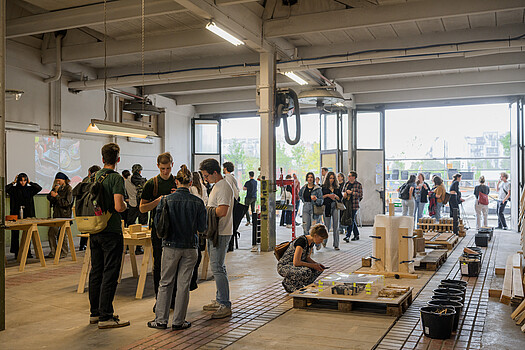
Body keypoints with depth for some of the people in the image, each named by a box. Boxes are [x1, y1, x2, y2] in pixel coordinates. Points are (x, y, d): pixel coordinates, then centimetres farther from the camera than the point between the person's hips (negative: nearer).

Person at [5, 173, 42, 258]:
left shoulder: (29, 189, 8)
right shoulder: (14, 189, 2)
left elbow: (39, 188, -4)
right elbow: (4, 189, -14)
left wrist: (30, 182, -1)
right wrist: (13, 182, -7)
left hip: (27, 214, 2)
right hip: (16, 214, -2)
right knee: (15, 233, -1)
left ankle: (28, 252, 12)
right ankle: (16, 253, 8)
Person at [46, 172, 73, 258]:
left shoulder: (68, 189, -7)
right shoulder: (56, 187, 12)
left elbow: (67, 203, -15)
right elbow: (49, 198, 7)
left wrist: (57, 196, -17)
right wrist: (54, 191, -8)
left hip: (65, 214, -6)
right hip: (56, 214, 6)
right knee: (51, 233, 2)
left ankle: (64, 253, 9)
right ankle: (53, 252, 11)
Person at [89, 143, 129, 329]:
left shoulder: (95, 177, 9)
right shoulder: (116, 178, -13)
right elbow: (118, 207, -22)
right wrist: (125, 205, -1)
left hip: (94, 231, 8)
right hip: (111, 231, -8)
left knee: (96, 271, 14)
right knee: (110, 273, -3)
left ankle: (95, 312, 24)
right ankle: (105, 317, 0)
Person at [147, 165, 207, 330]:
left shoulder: (166, 200, -7)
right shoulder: (198, 202, -6)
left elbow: (157, 222, -4)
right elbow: (202, 227, -3)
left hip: (171, 246, 0)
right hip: (190, 247, 0)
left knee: (165, 283, 11)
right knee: (184, 284, 7)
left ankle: (161, 320, 16)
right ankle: (178, 321, 12)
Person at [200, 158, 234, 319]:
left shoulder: (223, 187, -16)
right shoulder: (217, 185, 17)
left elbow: (222, 211, -25)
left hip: (221, 233, -11)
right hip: (215, 232, 11)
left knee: (217, 267, -10)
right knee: (218, 266, 16)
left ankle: (225, 306, -6)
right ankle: (219, 301, 26)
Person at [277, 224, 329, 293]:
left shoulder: (311, 242, 1)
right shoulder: (302, 241, -27)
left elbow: (307, 258, 13)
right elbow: (296, 262, -31)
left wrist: (317, 264, -5)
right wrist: (313, 265, -23)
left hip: (295, 265, 9)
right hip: (283, 266, -9)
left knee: (319, 269, -3)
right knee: (307, 272, -34)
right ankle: (287, 283, -8)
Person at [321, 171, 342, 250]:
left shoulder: (337, 187, 12)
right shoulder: (323, 187, 3)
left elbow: (341, 198, 12)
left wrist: (335, 196, -7)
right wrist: (327, 195, -12)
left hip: (335, 207, 2)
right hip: (327, 207, -2)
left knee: (336, 226, -2)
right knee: (327, 225, 3)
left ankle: (336, 245, 2)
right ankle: (324, 240, 29)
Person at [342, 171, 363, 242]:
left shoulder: (358, 184, -4)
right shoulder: (347, 184, 13)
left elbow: (360, 194, -9)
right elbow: (343, 191, 23)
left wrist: (351, 192, -14)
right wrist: (344, 194, -1)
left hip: (354, 204, -6)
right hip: (347, 203, 6)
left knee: (351, 220, -9)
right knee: (352, 220, 11)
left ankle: (348, 236, -13)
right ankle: (356, 235, 22)